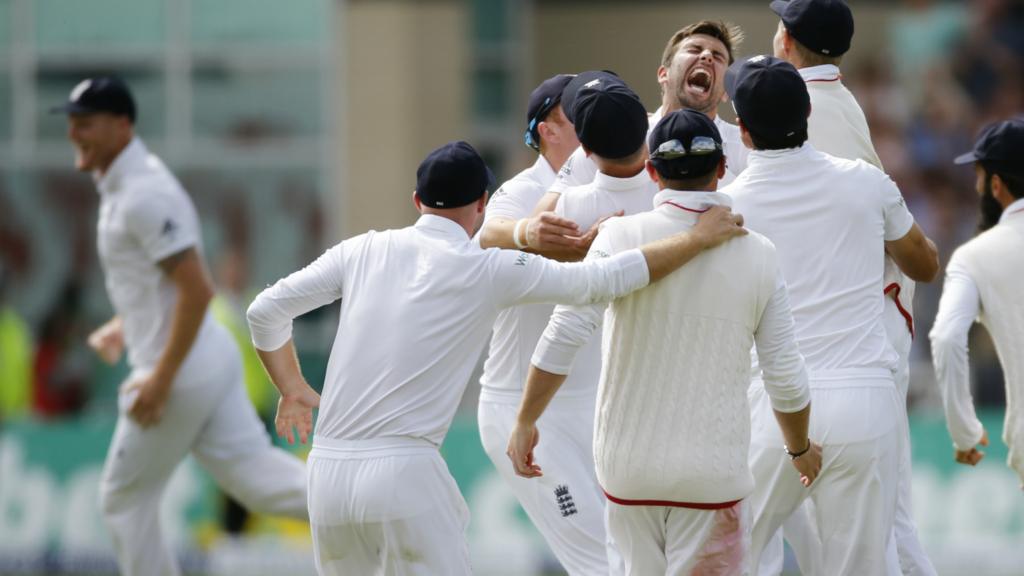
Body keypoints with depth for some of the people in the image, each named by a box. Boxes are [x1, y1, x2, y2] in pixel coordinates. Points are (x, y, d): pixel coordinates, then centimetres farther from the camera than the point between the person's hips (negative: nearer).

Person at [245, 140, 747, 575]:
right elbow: (607, 280, 1)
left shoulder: (365, 251, 9)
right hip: (403, 473, -5)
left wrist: (292, 389, 24)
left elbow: (265, 311, 9)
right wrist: (698, 239, 10)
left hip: (328, 472, 5)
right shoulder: (489, 271, -1)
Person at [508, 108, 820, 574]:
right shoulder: (757, 255, -4)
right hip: (711, 468, -1)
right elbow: (786, 379, 0)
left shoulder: (622, 236, -8)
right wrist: (801, 449, 18)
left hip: (628, 461, 1)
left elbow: (564, 336, -16)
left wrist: (525, 422, -5)